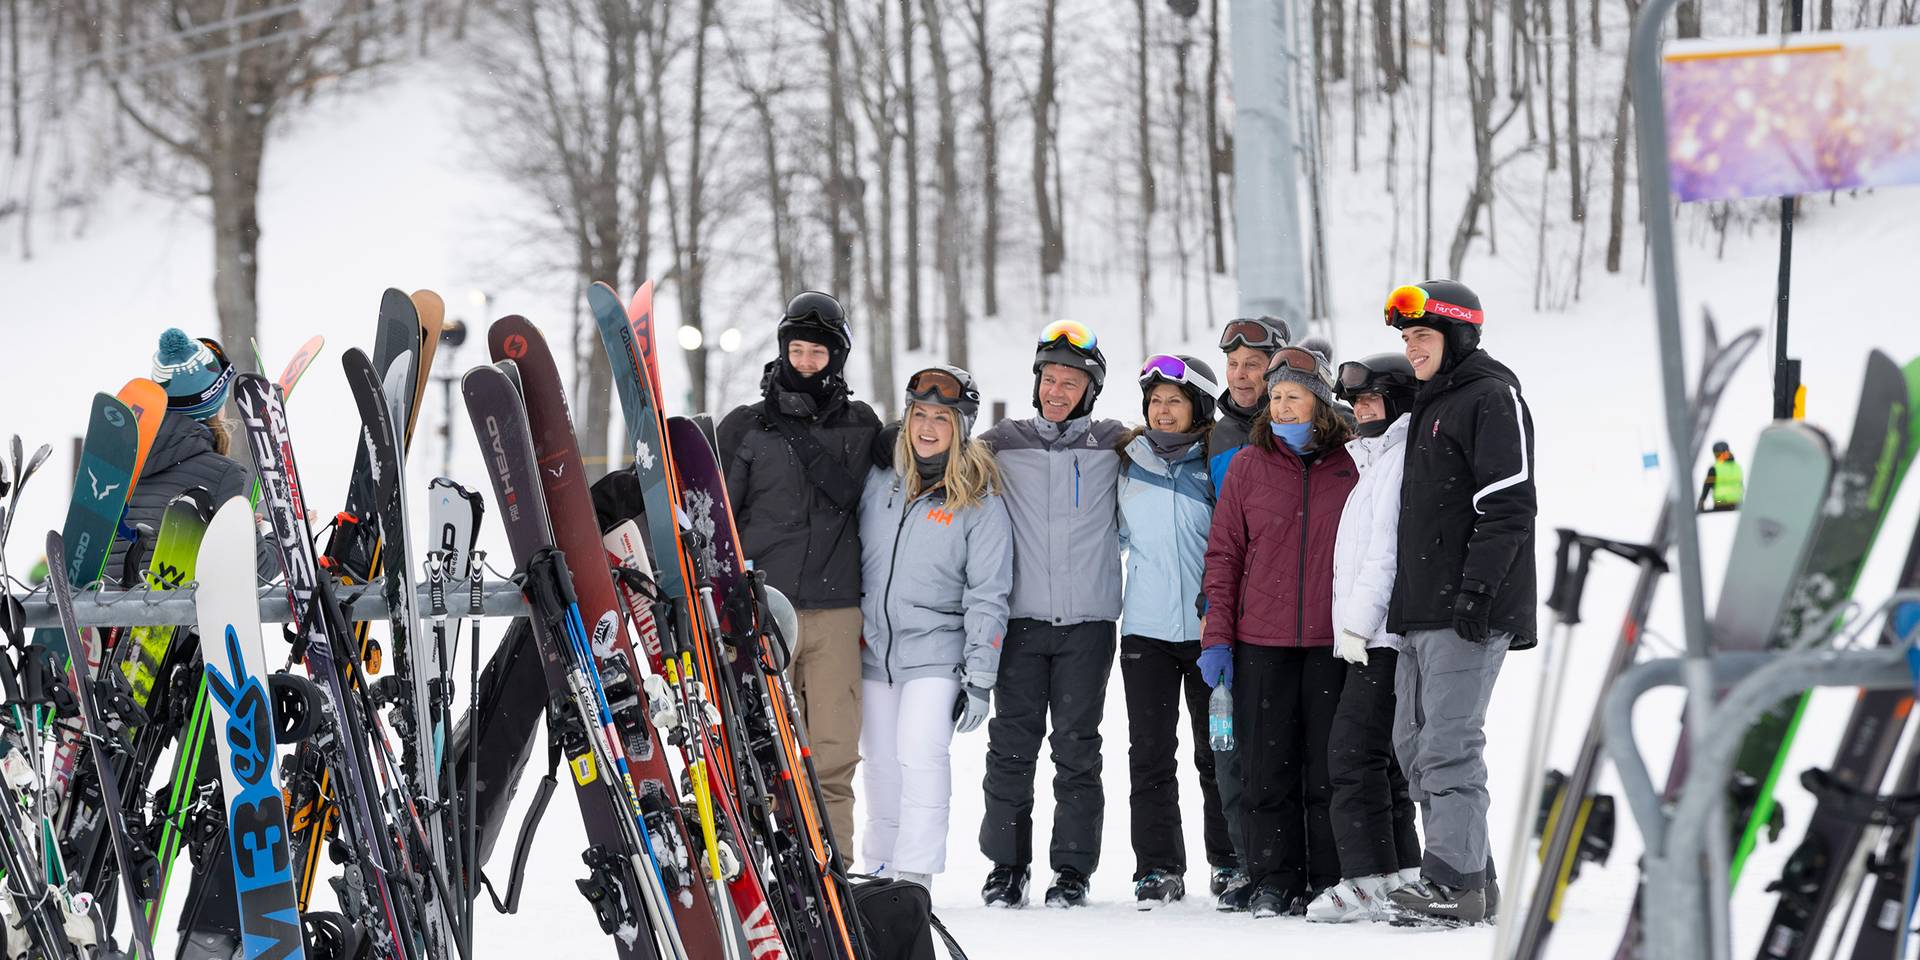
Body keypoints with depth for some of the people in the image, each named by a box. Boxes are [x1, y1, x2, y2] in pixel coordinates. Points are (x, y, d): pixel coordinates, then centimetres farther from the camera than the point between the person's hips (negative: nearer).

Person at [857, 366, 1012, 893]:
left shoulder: (981, 504, -4)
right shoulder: (879, 483, 5)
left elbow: (987, 598, -4)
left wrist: (980, 678, -9)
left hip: (936, 652, -4)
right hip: (873, 651, 4)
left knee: (921, 755, -17)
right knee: (882, 765, 8)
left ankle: (914, 875, -17)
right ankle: (881, 869, 19)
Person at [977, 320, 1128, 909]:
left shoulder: (1113, 445, 7)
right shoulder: (1004, 443, 8)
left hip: (1088, 620, -1)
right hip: (1021, 617, 1)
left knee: (1077, 746, 1)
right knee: (1012, 744, 0)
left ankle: (1073, 868, 7)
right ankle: (1006, 866, 8)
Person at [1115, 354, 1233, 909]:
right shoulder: (1126, 464, 7)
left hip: (1208, 629, -2)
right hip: (1145, 629, 2)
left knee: (1218, 752, 4)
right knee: (1150, 753, -2)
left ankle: (1231, 862, 14)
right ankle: (1157, 869, 1)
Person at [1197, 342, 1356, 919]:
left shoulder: (1353, 465, 2)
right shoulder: (1248, 466, 5)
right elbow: (1224, 555, 7)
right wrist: (1216, 637, 1)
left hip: (1333, 643, -1)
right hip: (1261, 643, 1)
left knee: (1330, 766, 3)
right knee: (1267, 768, 2)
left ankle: (1331, 882, 12)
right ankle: (1273, 882, 10)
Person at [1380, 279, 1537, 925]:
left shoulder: (1492, 398, -7)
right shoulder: (1431, 404, 22)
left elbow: (1509, 505, -16)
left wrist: (1478, 589, -22)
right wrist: (1404, 605, 21)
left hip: (1469, 611, -10)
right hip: (1421, 608, 10)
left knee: (1447, 747, -13)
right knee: (1415, 743, 9)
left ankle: (1455, 884, -12)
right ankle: (1472, 876, 14)